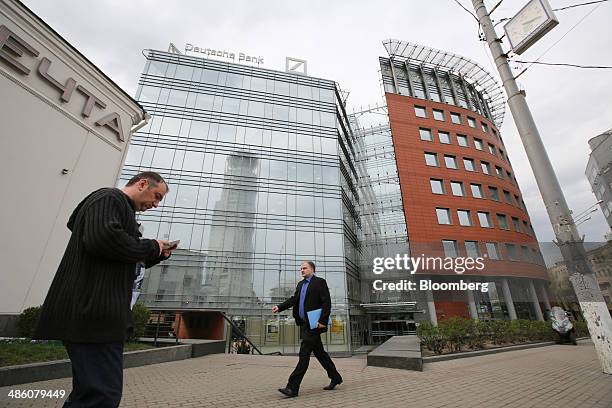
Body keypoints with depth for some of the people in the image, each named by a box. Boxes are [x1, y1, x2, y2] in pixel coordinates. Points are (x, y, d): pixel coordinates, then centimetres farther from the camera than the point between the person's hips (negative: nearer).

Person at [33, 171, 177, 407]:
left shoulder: (120, 208, 25)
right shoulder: (110, 198, -6)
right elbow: (102, 238, -26)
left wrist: (157, 255, 11)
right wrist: (151, 247, -13)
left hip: (98, 315, 11)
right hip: (93, 312, -11)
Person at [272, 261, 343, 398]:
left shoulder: (320, 282, -8)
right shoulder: (301, 284, 16)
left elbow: (327, 303, -14)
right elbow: (294, 299, 11)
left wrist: (323, 321, -20)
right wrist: (279, 307, -3)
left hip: (314, 324, -8)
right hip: (305, 323, 8)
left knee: (304, 354, -7)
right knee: (319, 352, 17)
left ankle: (293, 388, -1)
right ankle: (335, 378, 31)